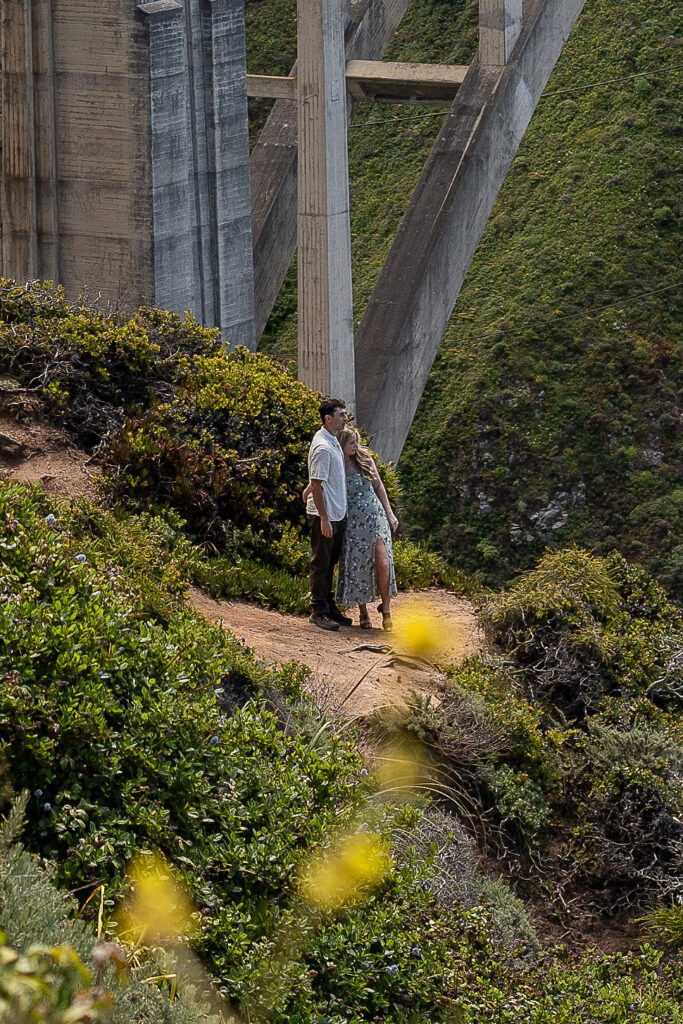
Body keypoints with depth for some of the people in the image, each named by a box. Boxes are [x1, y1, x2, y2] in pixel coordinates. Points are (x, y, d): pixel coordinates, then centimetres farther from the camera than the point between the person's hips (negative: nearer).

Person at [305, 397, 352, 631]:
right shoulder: (322, 447, -20)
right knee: (321, 563, -3)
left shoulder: (332, 441, 11)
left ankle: (329, 607, 22)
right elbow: (317, 486, -21)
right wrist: (324, 518, -22)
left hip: (337, 513, 9)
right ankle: (319, 612, 2)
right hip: (324, 514, -9)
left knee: (330, 563, 15)